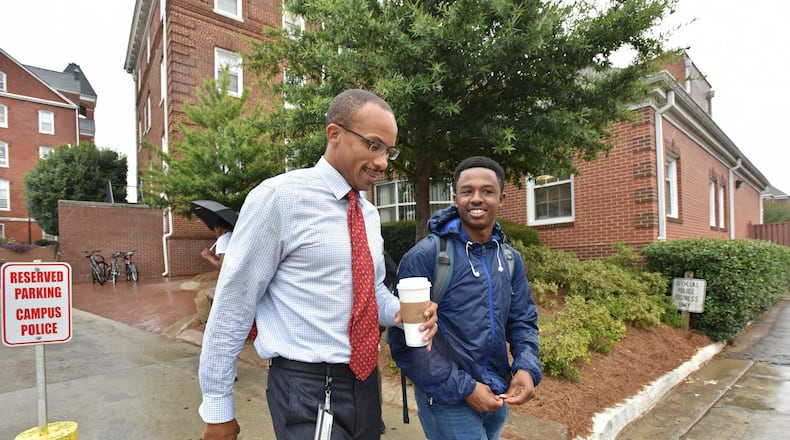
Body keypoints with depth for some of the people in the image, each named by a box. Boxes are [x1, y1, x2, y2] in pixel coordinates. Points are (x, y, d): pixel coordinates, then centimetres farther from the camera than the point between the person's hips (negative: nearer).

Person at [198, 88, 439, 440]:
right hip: (306, 389, -7)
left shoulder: (370, 214, 6)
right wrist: (217, 406, -6)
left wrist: (399, 311, -6)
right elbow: (232, 302, -12)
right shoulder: (278, 197, -15)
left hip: (366, 381, 8)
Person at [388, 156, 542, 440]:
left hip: (498, 398, 6)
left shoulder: (511, 259, 1)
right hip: (446, 399, -6)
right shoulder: (425, 256, -18)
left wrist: (527, 368, -11)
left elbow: (523, 320, 7)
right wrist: (463, 388, -17)